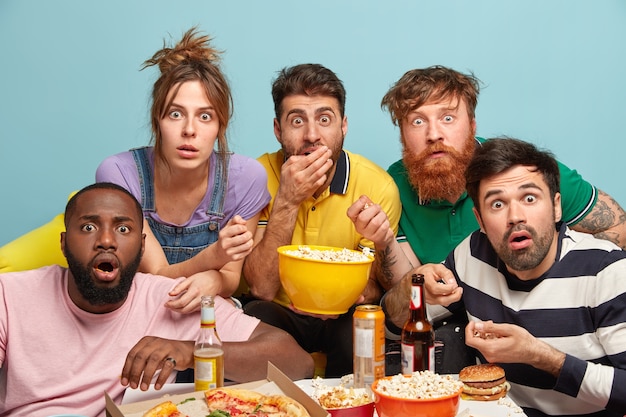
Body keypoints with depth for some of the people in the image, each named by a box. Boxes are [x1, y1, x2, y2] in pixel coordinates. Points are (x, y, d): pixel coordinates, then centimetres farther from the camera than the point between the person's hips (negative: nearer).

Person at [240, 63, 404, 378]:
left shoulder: (377, 186, -13)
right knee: (256, 319, -31)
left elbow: (371, 291, -8)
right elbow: (261, 289, -19)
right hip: (280, 312, 0)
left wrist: (381, 245, -31)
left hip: (344, 316, 1)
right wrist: (287, 201, -29)